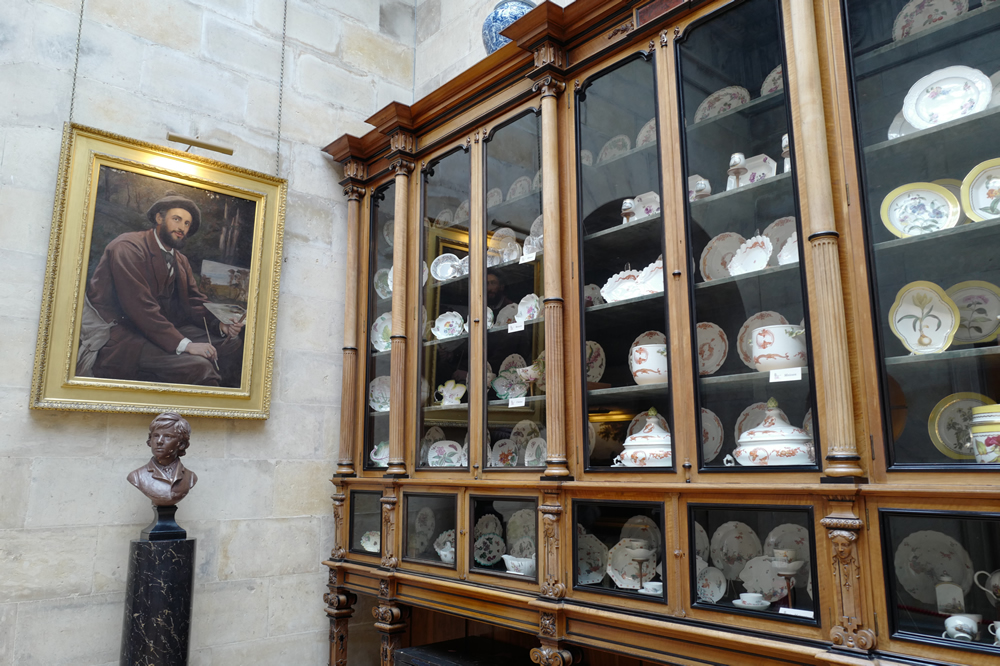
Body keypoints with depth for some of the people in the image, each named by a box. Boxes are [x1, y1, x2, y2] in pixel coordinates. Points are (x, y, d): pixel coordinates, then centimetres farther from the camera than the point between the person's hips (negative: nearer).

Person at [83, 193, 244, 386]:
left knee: (233, 344, -3)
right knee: (198, 366, -29)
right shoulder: (128, 247, -12)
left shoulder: (180, 260, 16)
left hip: (160, 329, 9)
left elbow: (195, 301, 12)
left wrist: (221, 325, -11)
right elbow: (139, 306, -23)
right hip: (118, 336, -9)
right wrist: (184, 344, -31)